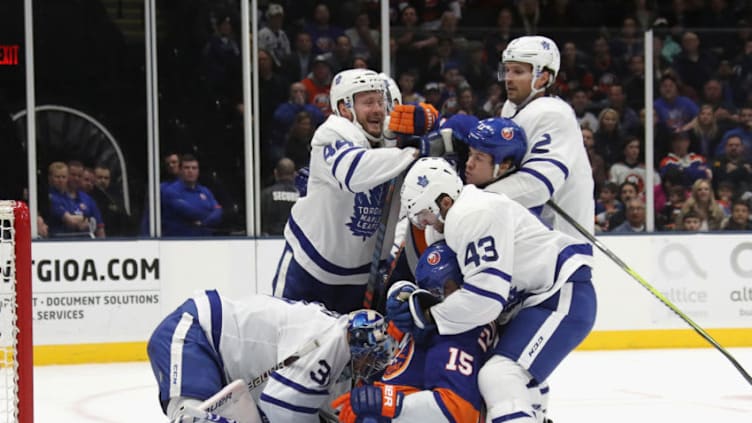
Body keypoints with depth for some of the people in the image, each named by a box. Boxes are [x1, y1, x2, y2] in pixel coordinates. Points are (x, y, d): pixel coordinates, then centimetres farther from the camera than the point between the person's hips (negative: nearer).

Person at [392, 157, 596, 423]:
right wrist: (414, 301, 3)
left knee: (500, 377, -24)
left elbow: (486, 296, -23)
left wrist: (428, 316, -12)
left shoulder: (470, 215, -17)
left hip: (564, 298, -12)